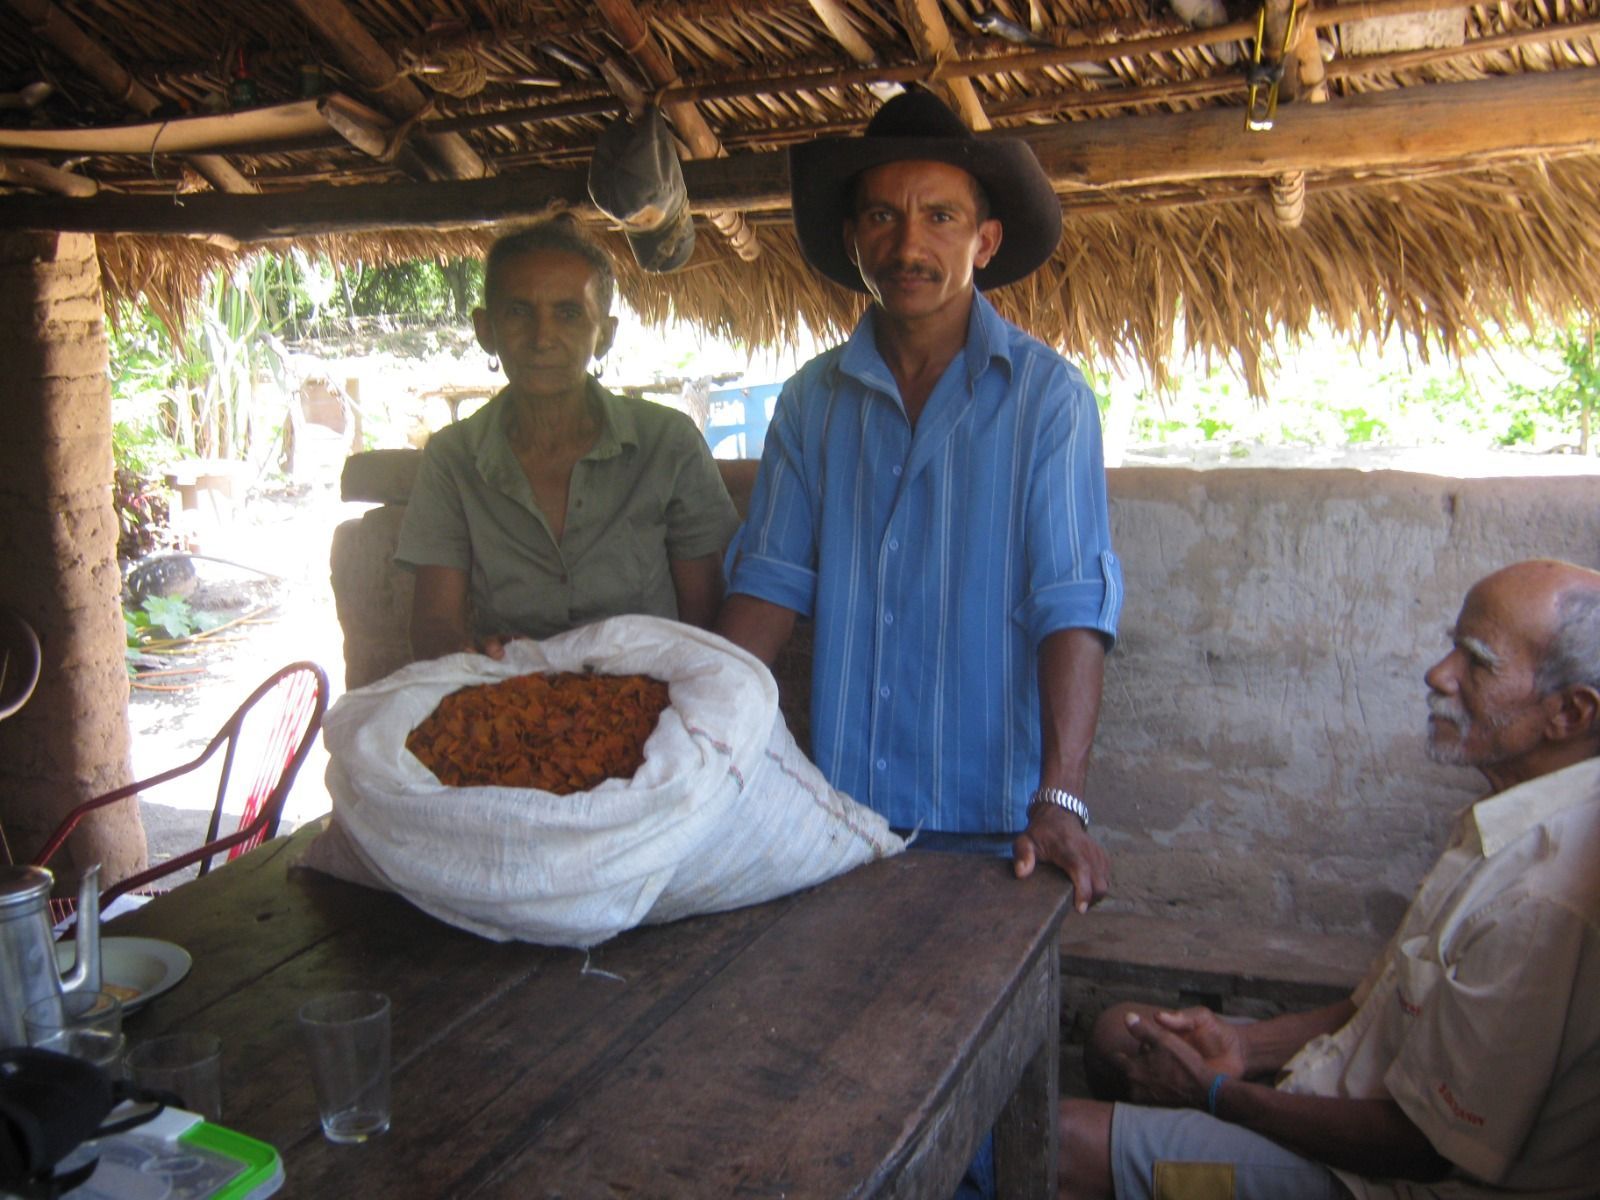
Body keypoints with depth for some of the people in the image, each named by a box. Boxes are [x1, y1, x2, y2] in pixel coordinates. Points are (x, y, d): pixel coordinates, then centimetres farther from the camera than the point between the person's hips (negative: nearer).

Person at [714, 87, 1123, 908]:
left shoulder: (1046, 395, -8)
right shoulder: (813, 399, 4)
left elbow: (1072, 603, -15)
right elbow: (771, 582, 3)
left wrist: (1060, 802, -23)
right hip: (841, 807, 3)